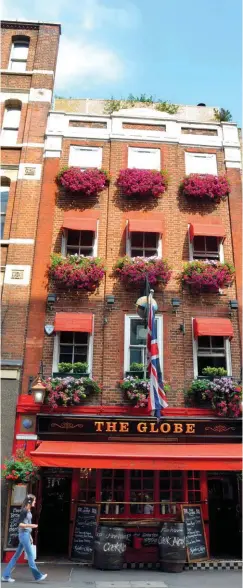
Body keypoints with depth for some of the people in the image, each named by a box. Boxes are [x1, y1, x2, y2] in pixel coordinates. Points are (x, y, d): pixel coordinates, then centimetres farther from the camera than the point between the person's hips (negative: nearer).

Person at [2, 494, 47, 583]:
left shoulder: (28, 511, 12)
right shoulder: (24, 511, -14)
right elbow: (20, 524, -18)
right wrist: (31, 525, -23)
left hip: (26, 534, 9)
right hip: (24, 534, -9)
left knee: (16, 556, 10)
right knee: (30, 555, -2)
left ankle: (6, 576, 15)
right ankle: (38, 576, 4)